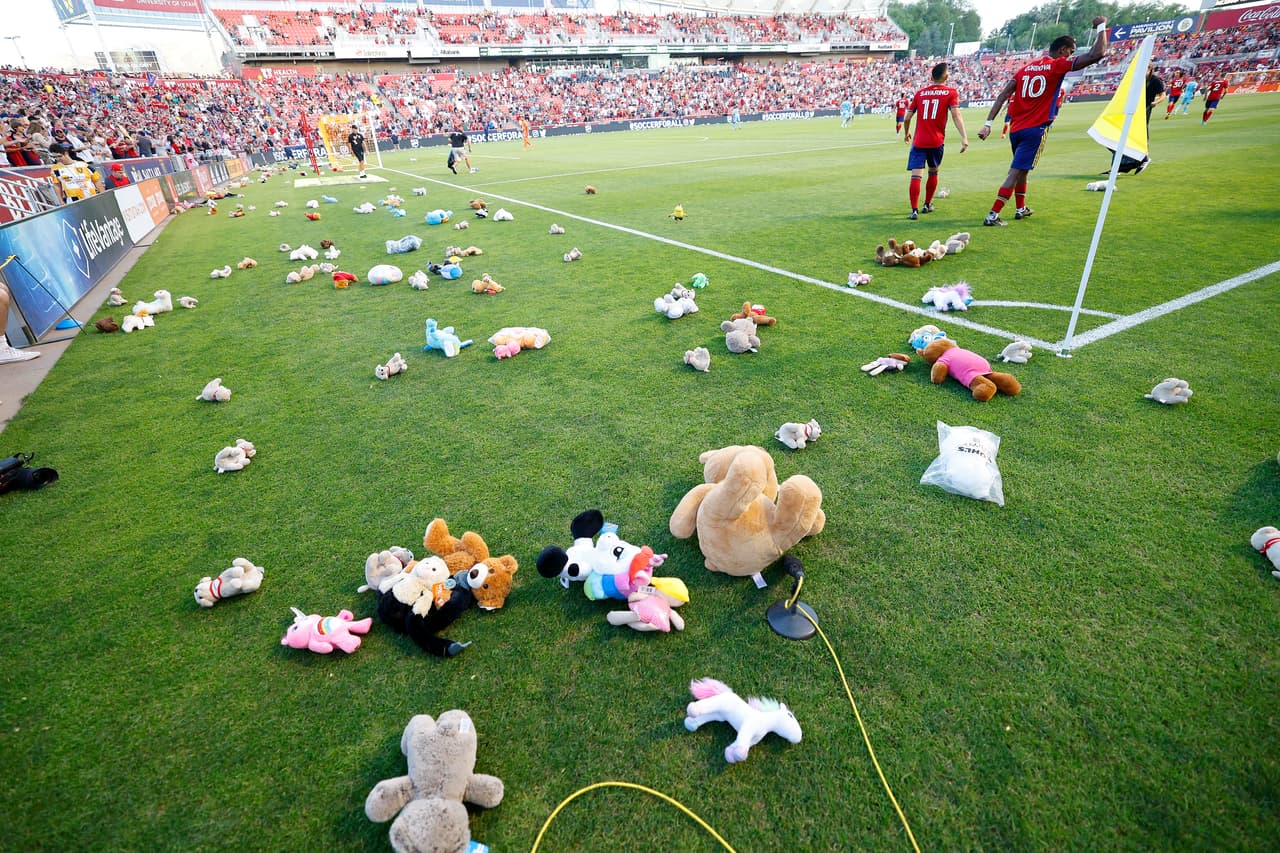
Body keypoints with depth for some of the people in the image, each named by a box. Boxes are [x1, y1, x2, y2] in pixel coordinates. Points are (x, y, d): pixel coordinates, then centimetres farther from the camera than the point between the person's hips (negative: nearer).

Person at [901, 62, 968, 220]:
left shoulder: (920, 93, 9)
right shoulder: (951, 93, 2)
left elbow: (907, 118, 10)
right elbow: (956, 115, -11)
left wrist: (906, 133, 29)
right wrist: (964, 137, -16)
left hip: (918, 142, 0)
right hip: (936, 142, 0)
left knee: (916, 175, -7)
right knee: (933, 172, 20)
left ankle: (914, 210, -18)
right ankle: (927, 205, 29)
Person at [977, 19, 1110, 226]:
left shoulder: (1026, 68, 15)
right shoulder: (1057, 65, -5)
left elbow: (1002, 96, 5)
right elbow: (1097, 54, -12)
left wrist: (988, 123, 0)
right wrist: (1102, 27, 4)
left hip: (1015, 128, 7)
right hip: (1035, 130, -7)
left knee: (1022, 169, 21)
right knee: (1016, 172, -9)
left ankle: (1021, 209, 31)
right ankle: (992, 215, -16)